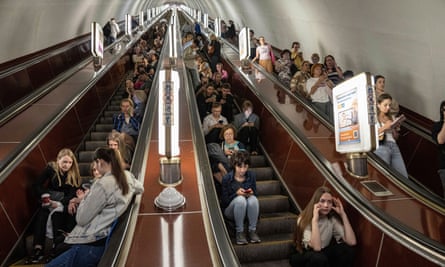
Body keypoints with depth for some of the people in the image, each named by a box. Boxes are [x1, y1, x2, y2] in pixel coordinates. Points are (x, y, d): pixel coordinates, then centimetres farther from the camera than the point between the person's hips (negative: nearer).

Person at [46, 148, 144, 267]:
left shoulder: (102, 184, -20)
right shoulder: (128, 176, 2)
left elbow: (81, 219, -12)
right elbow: (140, 188, 27)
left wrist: (84, 198, 6)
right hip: (105, 239, 9)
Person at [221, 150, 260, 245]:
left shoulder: (252, 176, -5)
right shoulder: (227, 178, -14)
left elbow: (256, 194, 5)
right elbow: (224, 201, -11)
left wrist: (251, 193, -19)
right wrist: (236, 193, -27)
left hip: (247, 210, 2)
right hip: (231, 210, -2)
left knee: (253, 199, -31)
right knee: (240, 199, -35)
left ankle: (252, 230, -19)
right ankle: (239, 232, -21)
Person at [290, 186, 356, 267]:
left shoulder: (333, 219, -8)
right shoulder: (304, 219, -21)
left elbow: (352, 242, -22)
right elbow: (316, 247, -35)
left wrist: (343, 214, -20)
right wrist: (315, 219, -37)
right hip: (302, 256, -4)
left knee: (347, 249, -21)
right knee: (319, 257, -36)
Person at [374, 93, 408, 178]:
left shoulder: (390, 118, 22)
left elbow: (394, 136, 23)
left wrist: (396, 128, 5)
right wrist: (384, 127, -13)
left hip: (394, 146, 6)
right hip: (381, 146, -6)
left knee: (404, 176, -3)